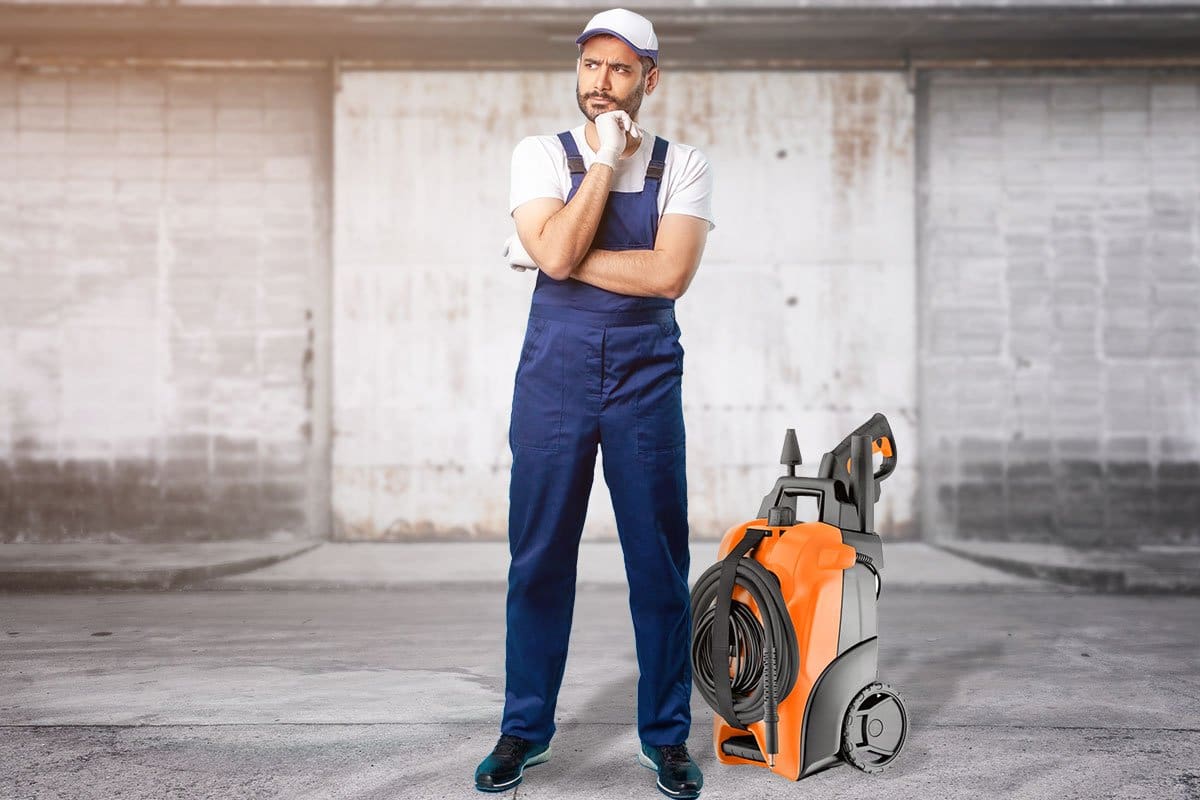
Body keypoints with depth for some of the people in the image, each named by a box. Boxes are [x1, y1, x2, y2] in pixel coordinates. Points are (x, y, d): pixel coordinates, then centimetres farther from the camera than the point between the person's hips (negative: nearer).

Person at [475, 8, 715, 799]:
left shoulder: (684, 165, 4)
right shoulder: (541, 155, 4)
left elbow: (670, 273, -12)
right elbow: (558, 253, -14)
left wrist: (558, 257, -10)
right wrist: (607, 159, -9)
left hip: (647, 377, 0)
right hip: (555, 374, 0)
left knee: (660, 561, 3)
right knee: (539, 556, 4)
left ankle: (667, 735, 17)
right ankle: (525, 729, 18)